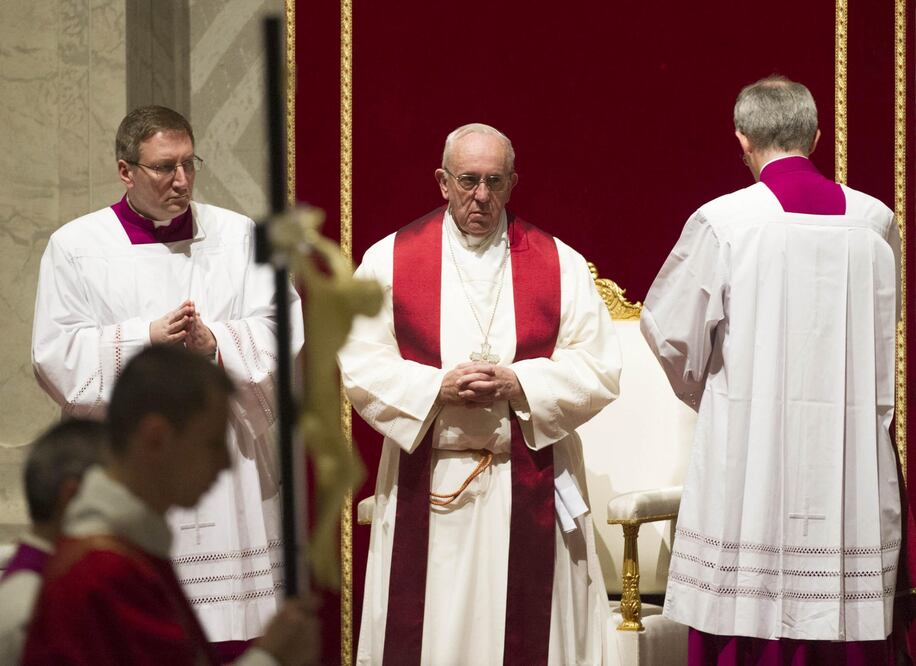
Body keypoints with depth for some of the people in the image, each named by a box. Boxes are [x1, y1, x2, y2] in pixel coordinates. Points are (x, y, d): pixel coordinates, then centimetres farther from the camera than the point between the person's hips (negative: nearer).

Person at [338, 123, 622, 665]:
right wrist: (438, 387, -15)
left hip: (530, 487, 0)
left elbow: (600, 370, 0)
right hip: (428, 487, 0)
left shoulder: (560, 265, 5)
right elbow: (360, 364, 0)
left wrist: (518, 384, -15)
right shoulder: (390, 261, 5)